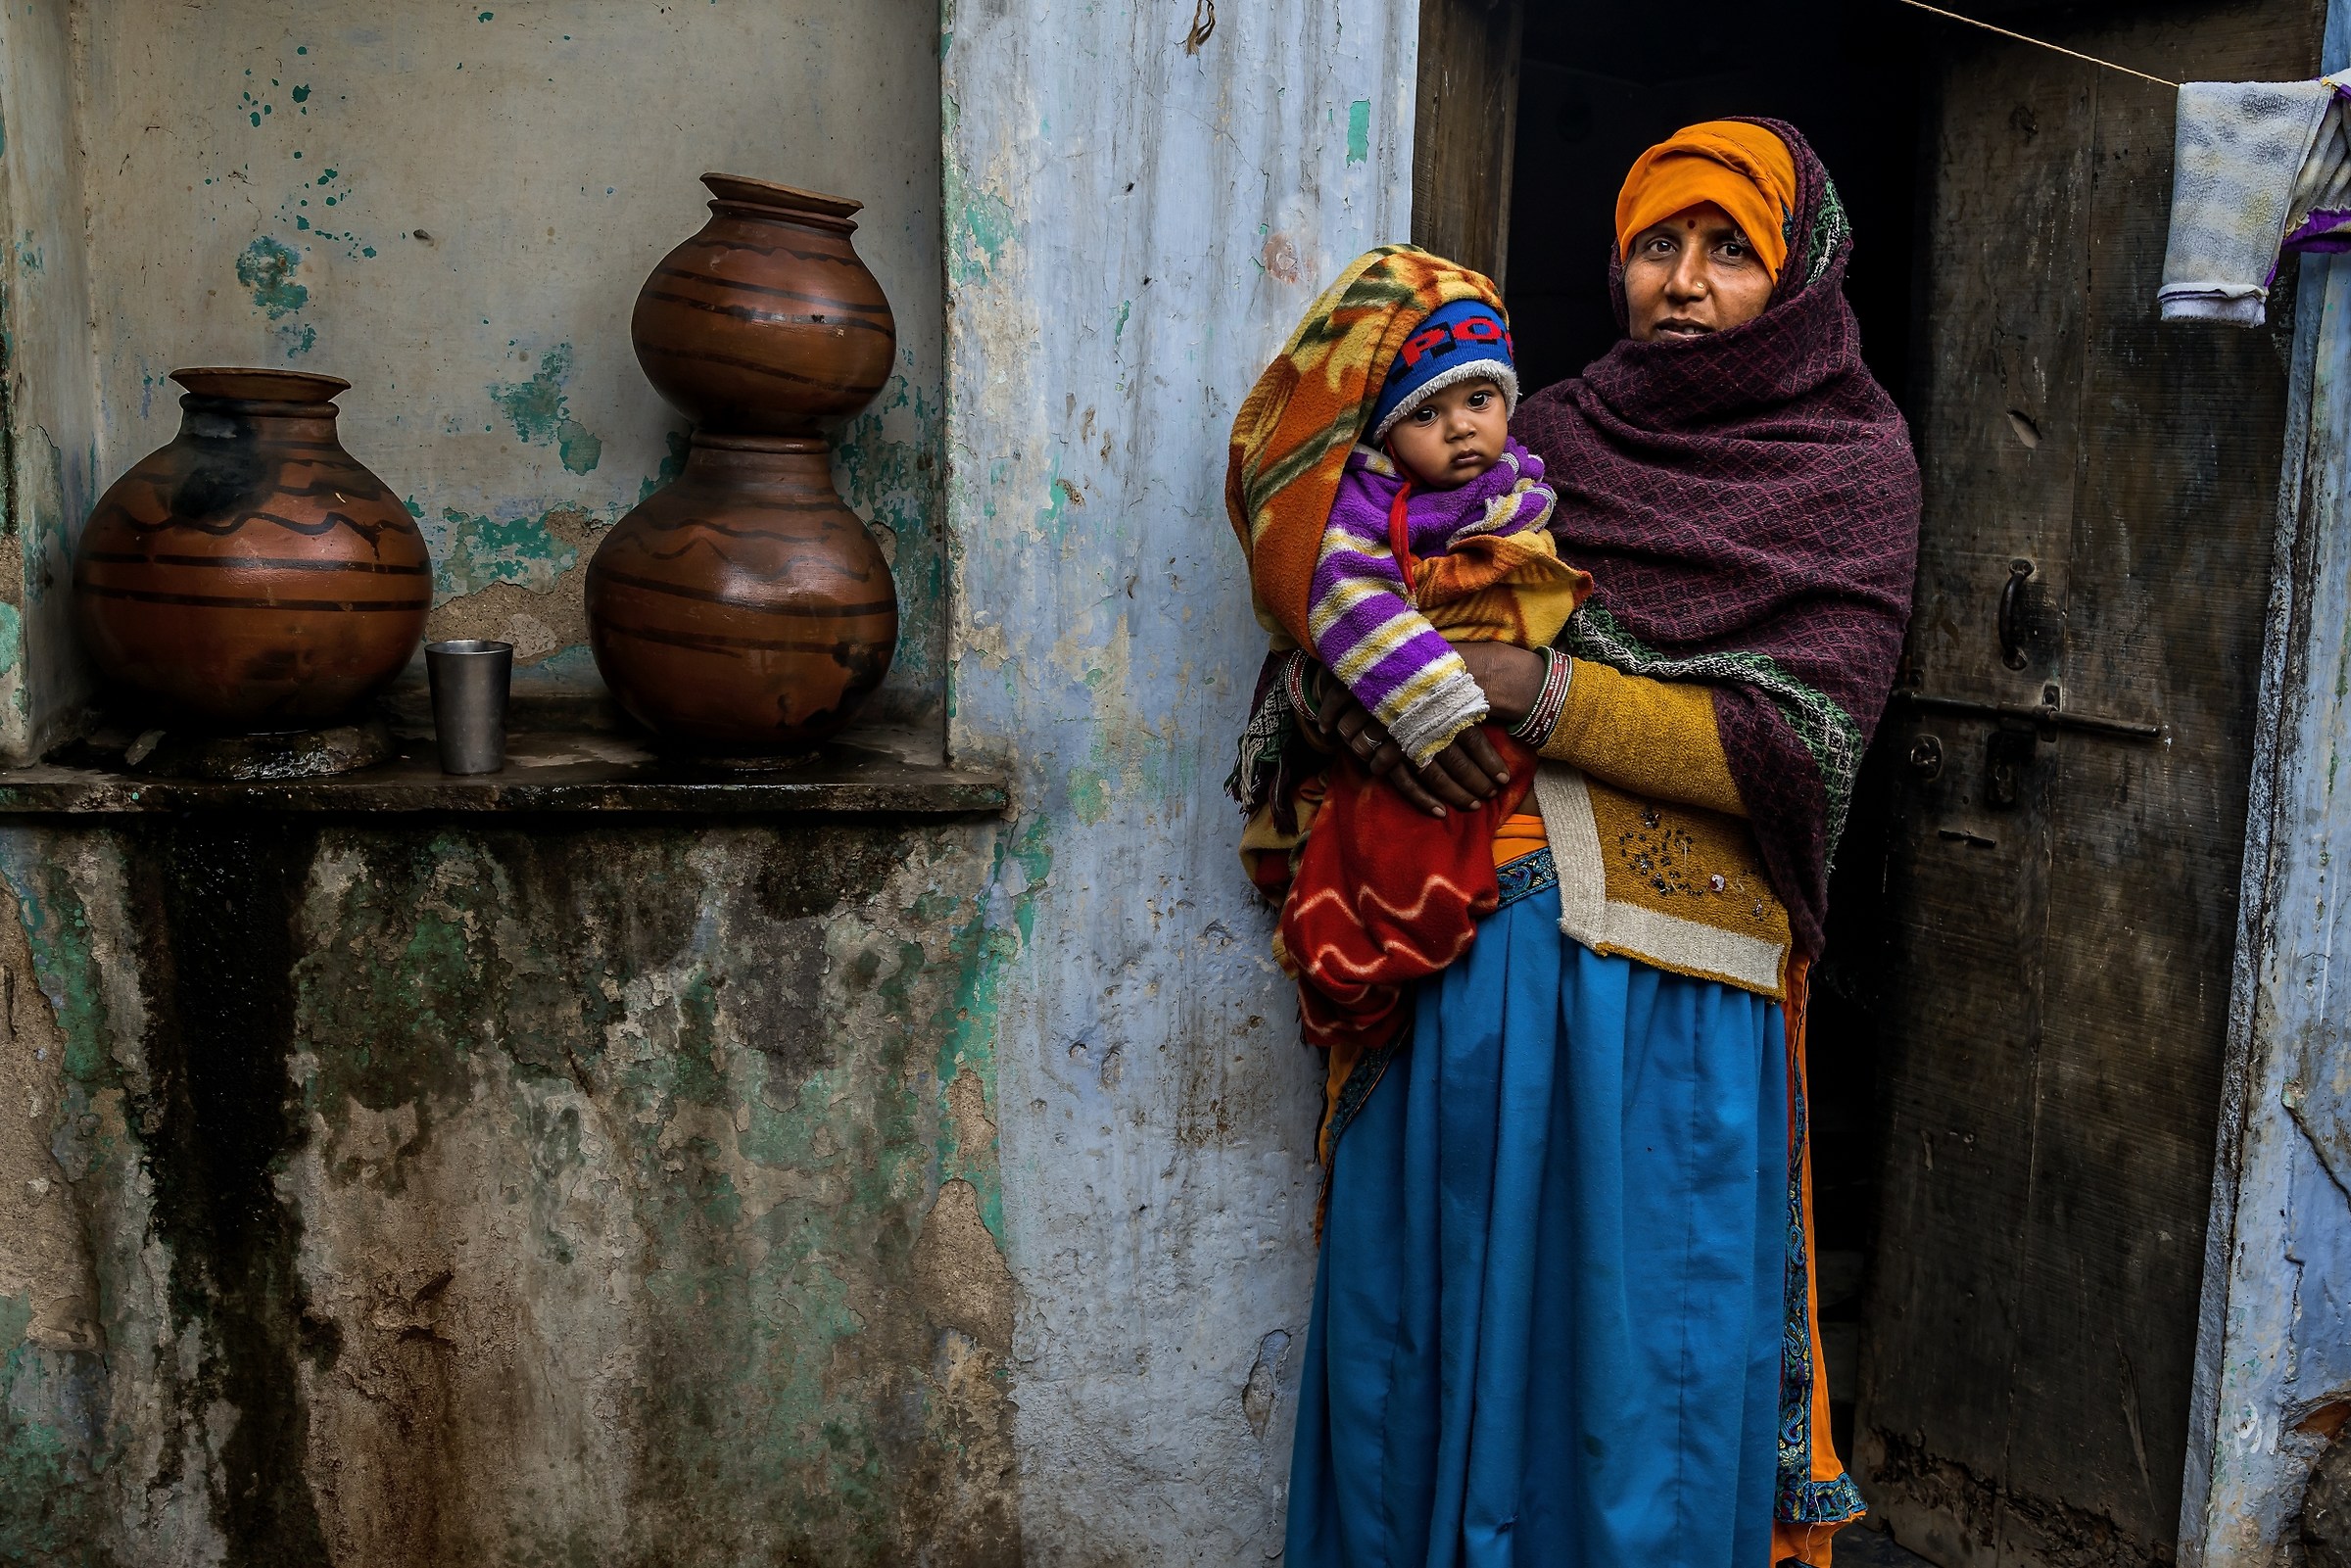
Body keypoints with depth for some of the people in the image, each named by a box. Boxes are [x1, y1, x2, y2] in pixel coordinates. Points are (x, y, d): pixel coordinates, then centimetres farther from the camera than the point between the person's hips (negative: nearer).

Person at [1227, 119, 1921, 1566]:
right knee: (1437, 1317, 11)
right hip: (1469, 939, 3)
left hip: (1675, 972, -3)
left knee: (1647, 1359, 3)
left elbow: (1799, 749, -9)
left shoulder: (1851, 463, 3)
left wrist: (1536, 689, -17)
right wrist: (1343, 688, -10)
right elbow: (1318, 585, 13)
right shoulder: (1555, 436, 12)